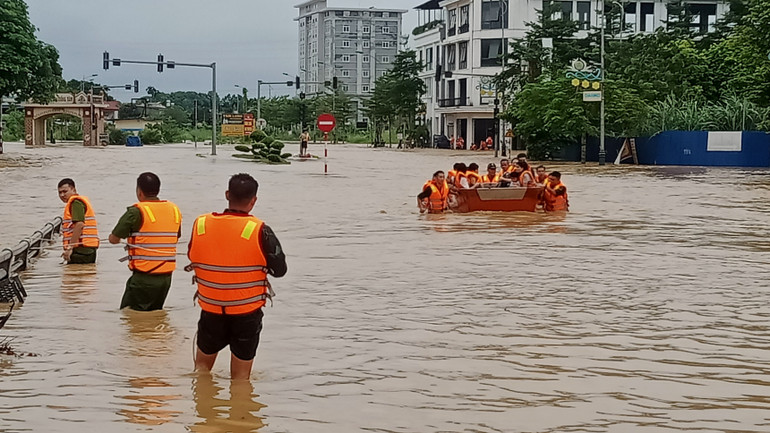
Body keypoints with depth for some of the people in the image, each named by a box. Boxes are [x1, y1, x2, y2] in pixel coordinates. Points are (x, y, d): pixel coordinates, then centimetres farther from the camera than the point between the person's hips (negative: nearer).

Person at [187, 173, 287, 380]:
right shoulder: (259, 231, -16)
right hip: (247, 313, -2)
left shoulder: (201, 225, -7)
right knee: (240, 376, 8)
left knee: (202, 366, 22)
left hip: (210, 310, 2)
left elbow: (192, 258, 7)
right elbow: (280, 269, -10)